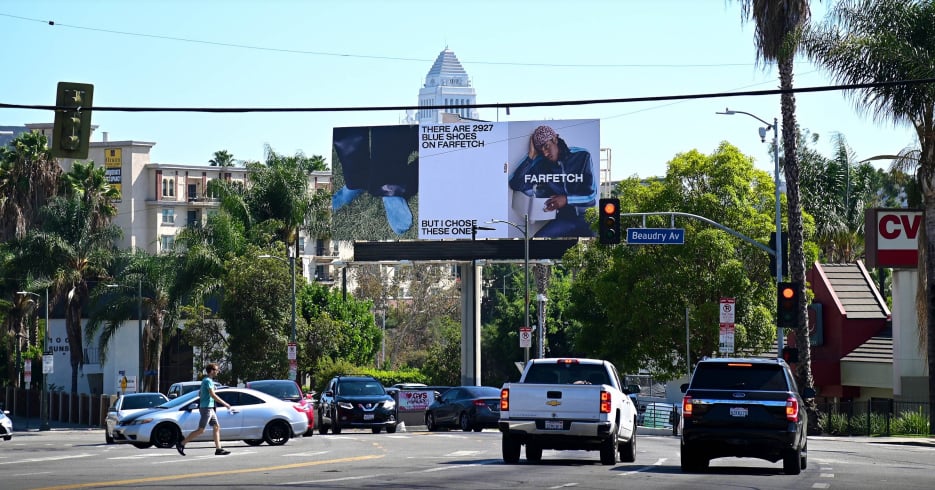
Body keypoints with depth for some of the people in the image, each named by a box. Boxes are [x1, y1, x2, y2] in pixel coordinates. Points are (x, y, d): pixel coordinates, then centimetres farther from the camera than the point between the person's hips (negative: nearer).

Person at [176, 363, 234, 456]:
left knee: (217, 427, 5)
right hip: (206, 408, -10)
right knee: (200, 430, -8)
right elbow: (213, 395, -23)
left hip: (210, 408, 10)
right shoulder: (208, 381, -15)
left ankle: (218, 449, 4)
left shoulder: (206, 380, 16)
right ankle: (181, 444, -4)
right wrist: (226, 404, -22)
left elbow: (199, 394, 25)